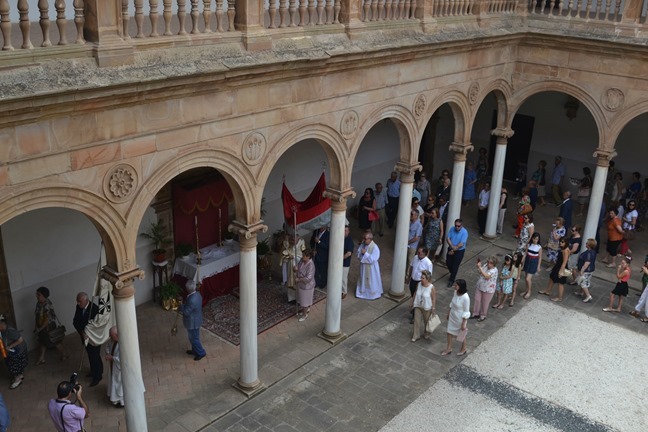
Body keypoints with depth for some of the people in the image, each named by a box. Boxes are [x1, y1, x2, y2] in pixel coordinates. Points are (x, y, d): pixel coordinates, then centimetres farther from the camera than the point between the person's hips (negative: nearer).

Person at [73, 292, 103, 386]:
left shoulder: (94, 309, -26)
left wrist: (87, 333, -22)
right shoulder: (79, 307, -7)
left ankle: (97, 376, 20)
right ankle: (94, 371, 43)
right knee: (90, 355, 22)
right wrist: (82, 332, -20)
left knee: (94, 356, 4)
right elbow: (75, 322, -7)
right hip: (85, 336, 6)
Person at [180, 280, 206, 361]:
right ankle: (195, 350, 45)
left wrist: (181, 305, -12)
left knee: (193, 338, 12)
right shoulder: (197, 294, -7)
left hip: (192, 322, -9)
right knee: (194, 337, 27)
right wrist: (184, 304, 3)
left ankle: (201, 353, 27)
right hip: (197, 320, 9)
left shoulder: (191, 300, -37)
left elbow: (186, 312, -25)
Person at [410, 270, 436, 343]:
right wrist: (412, 302, 10)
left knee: (427, 321, 19)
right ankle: (416, 336, 24)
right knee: (416, 320, 8)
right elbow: (415, 293, 2)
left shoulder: (431, 288, -25)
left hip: (427, 308, -3)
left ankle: (426, 333, 45)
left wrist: (433, 308, -11)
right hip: (417, 306, 3)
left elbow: (434, 299, -15)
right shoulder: (418, 284, -13)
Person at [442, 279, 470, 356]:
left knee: (461, 335, 18)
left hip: (460, 319, -6)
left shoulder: (465, 298, -33)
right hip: (452, 316, 6)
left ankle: (463, 349, 44)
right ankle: (449, 348, 40)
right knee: (450, 332, 20)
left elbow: (466, 312, -22)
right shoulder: (455, 292, -12)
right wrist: (448, 313, 15)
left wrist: (463, 323, -16)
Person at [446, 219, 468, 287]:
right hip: (451, 249, 5)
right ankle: (453, 274, 41)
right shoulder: (452, 229, -7)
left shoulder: (464, 232, -22)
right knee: (448, 263, 13)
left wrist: (453, 250, -18)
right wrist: (452, 246, -22)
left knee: (455, 266, 2)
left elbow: (461, 244, -23)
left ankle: (451, 280, 19)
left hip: (459, 251, -5)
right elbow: (448, 239, -7)